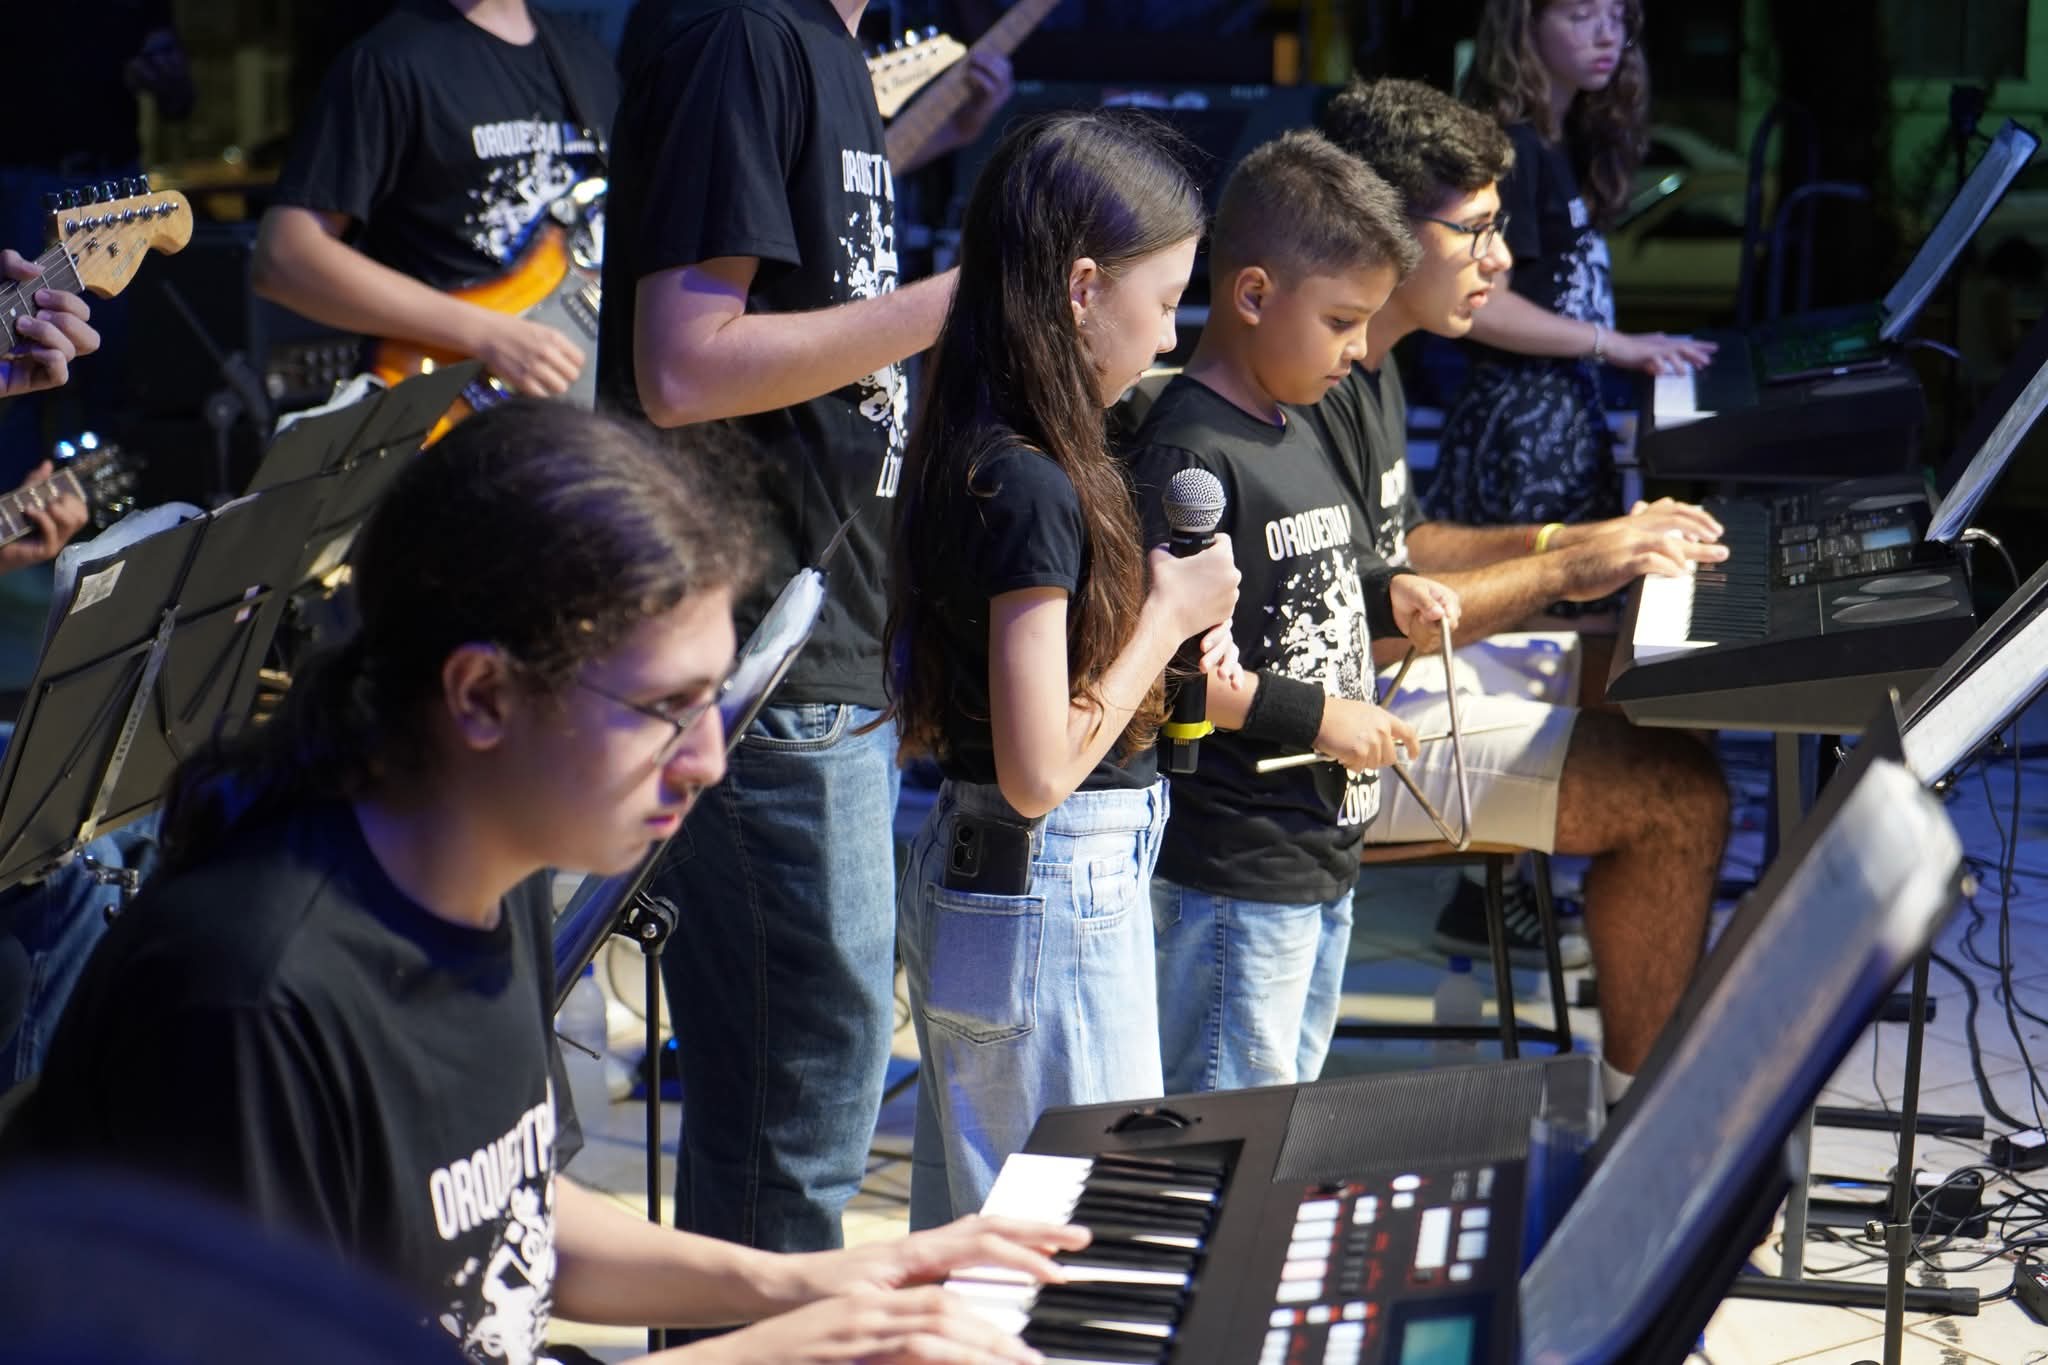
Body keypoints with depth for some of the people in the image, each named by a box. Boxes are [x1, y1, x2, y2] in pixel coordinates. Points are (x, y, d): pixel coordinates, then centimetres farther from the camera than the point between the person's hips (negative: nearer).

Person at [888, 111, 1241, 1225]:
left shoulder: (965, 453, 6)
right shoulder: (1033, 486, -21)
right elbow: (1040, 771, -23)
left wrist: (1167, 639, 6)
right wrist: (1168, 618, -12)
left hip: (962, 875, 10)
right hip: (1059, 899, -10)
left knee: (967, 1240, 17)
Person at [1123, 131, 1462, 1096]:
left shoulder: (1295, 429, 12)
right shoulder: (1185, 454, -18)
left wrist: (1384, 599, 7)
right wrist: (1311, 715, -21)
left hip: (1322, 858, 10)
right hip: (1228, 879, -10)